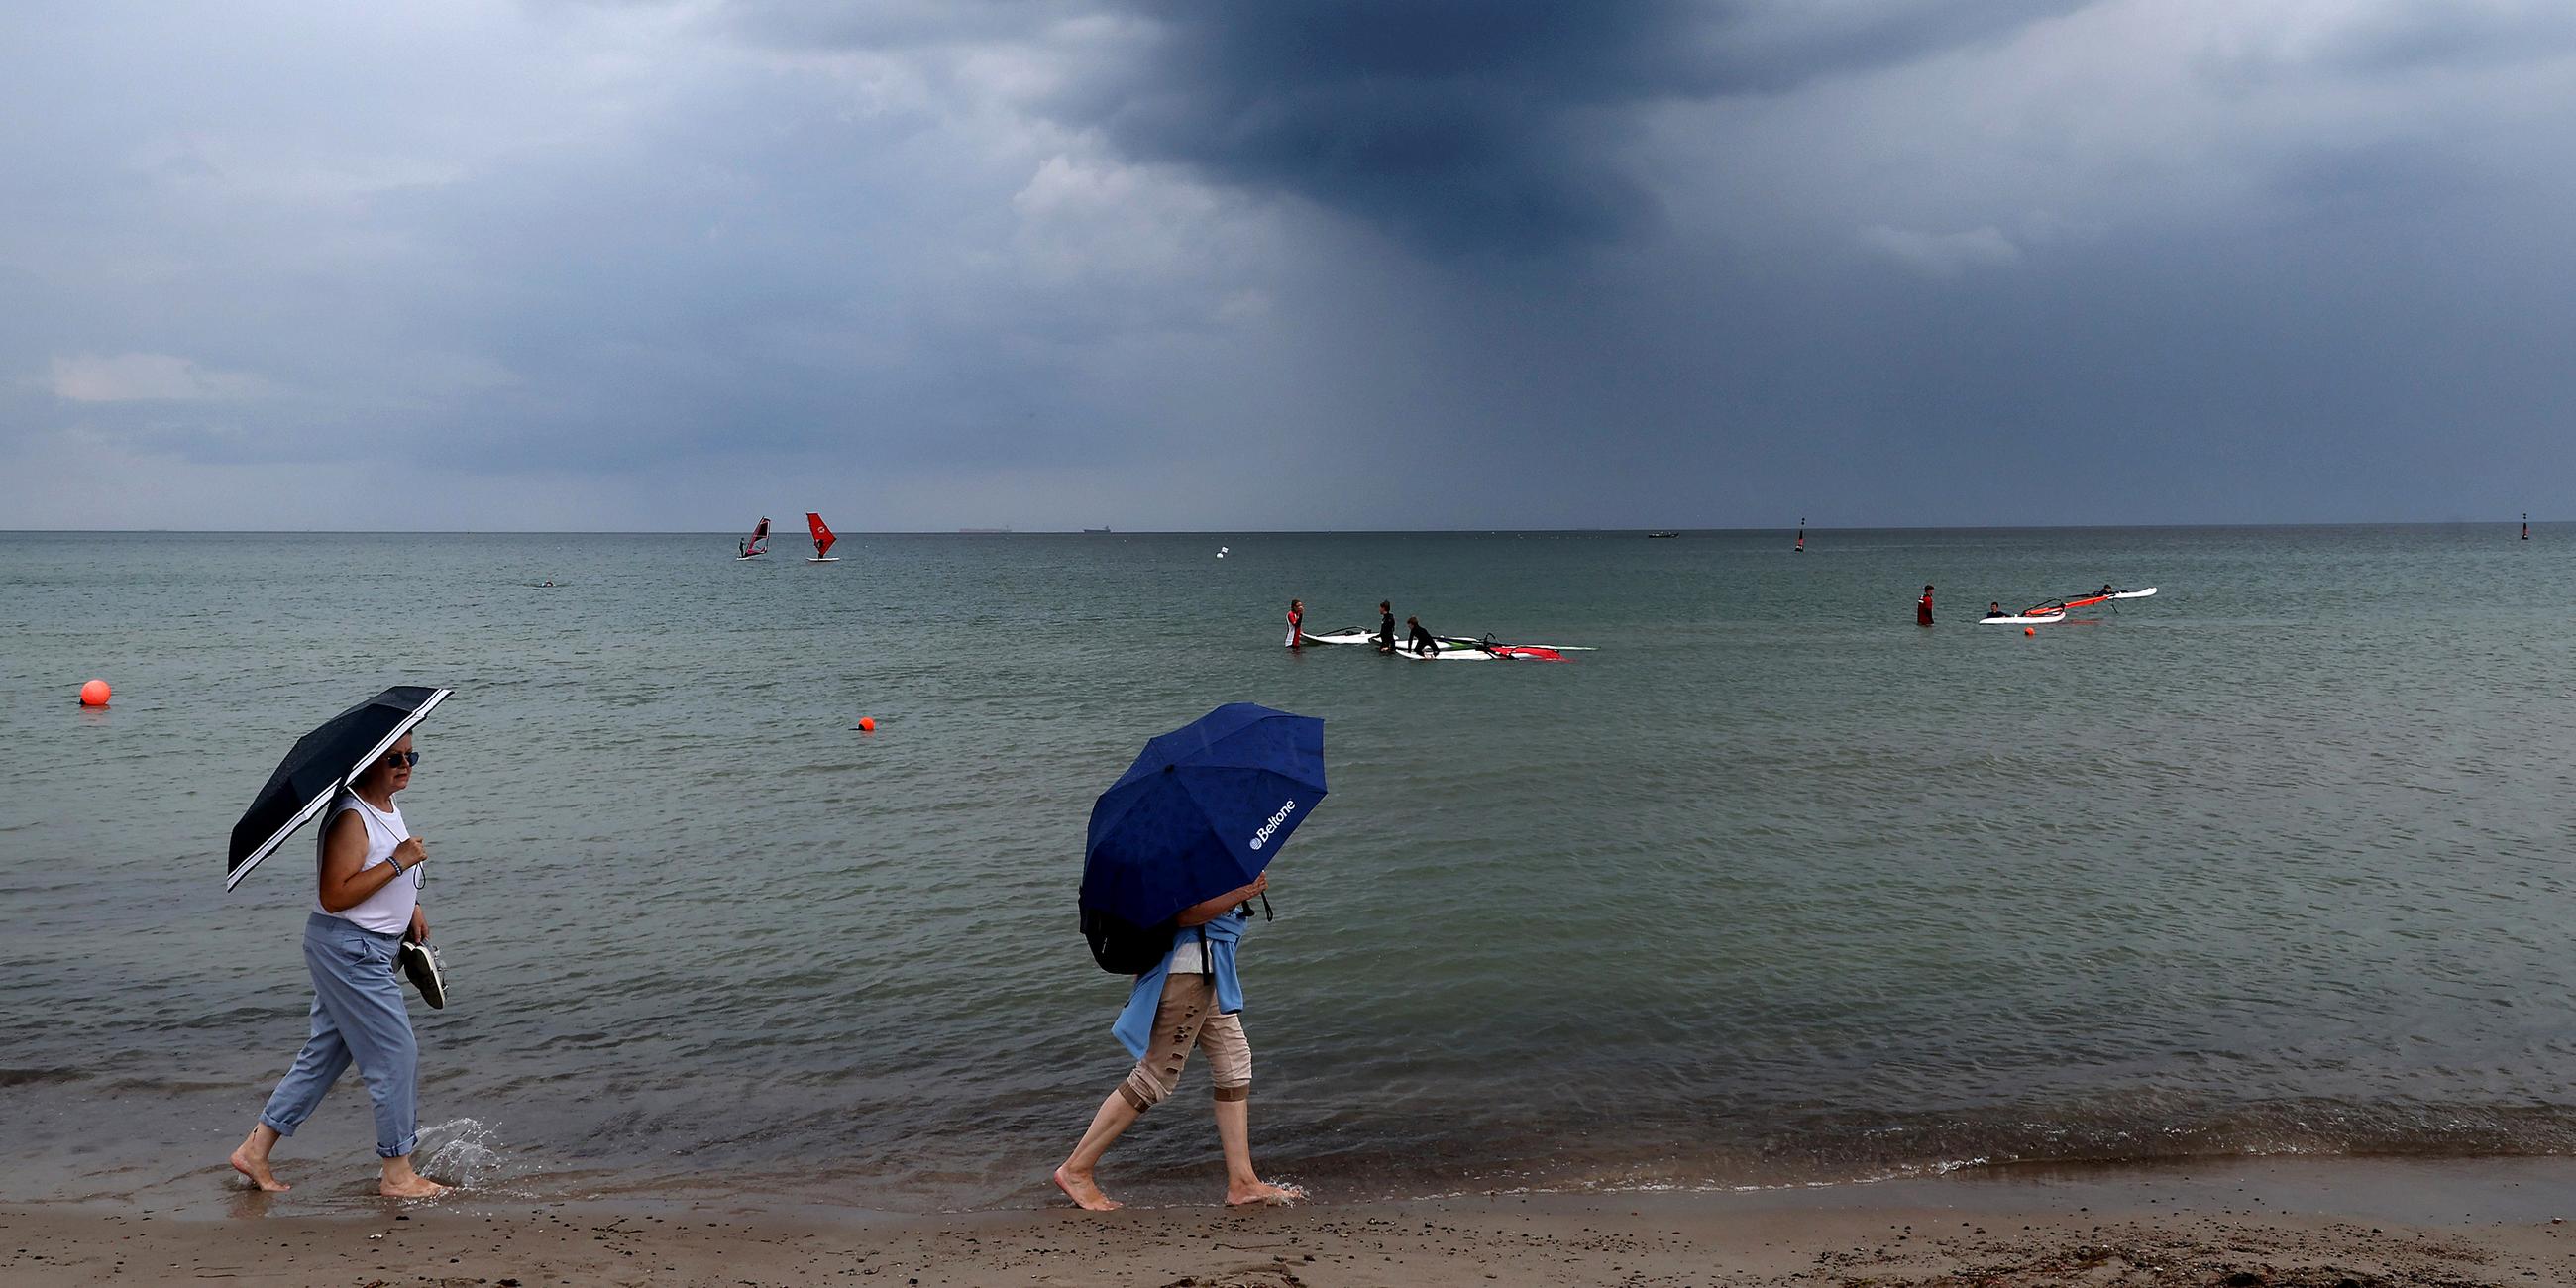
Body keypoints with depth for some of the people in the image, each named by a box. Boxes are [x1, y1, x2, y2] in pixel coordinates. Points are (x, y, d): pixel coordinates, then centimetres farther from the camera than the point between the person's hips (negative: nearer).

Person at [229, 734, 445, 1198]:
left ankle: (255, 1150, 25)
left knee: (323, 1054, 16)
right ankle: (398, 1174, 6)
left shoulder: (387, 806, 11)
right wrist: (397, 863, -27)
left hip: (371, 949, 10)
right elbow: (334, 896, -26)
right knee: (396, 1055, -4)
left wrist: (409, 908, 17)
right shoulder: (351, 818, -20)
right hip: (350, 950, -10)